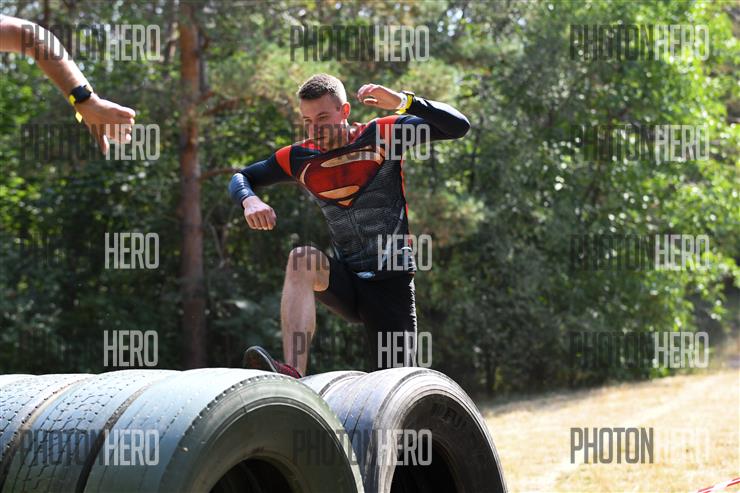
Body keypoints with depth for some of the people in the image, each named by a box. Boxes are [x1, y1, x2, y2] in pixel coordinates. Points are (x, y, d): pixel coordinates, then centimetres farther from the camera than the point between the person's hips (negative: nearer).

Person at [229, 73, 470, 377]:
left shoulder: (383, 135, -7)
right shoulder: (300, 158, 2)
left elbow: (458, 127, -13)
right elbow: (242, 178, 12)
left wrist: (403, 101, -27)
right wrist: (250, 201, -13)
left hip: (392, 283, -2)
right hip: (346, 281, 2)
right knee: (301, 261, -29)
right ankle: (292, 373, -41)